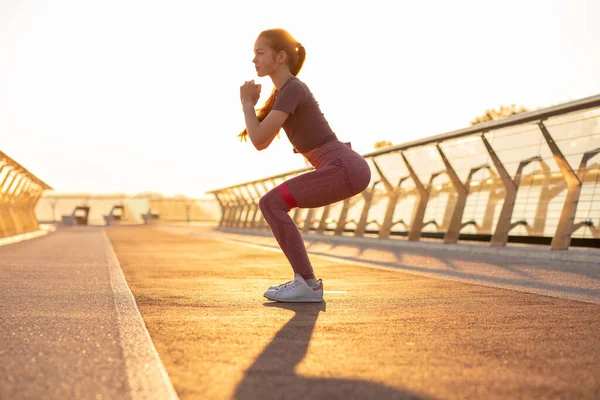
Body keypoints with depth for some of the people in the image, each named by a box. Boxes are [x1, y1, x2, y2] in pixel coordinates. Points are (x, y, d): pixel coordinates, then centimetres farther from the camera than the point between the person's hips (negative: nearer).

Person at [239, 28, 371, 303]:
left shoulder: (292, 89, -11)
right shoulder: (283, 91, 19)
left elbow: (258, 139, -16)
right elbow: (262, 143, 23)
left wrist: (246, 102, 0)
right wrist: (251, 104, 13)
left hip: (346, 169, -10)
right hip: (345, 170, 10)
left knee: (271, 203, -11)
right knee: (272, 205, 13)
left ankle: (308, 283, -9)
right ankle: (305, 279, 11)